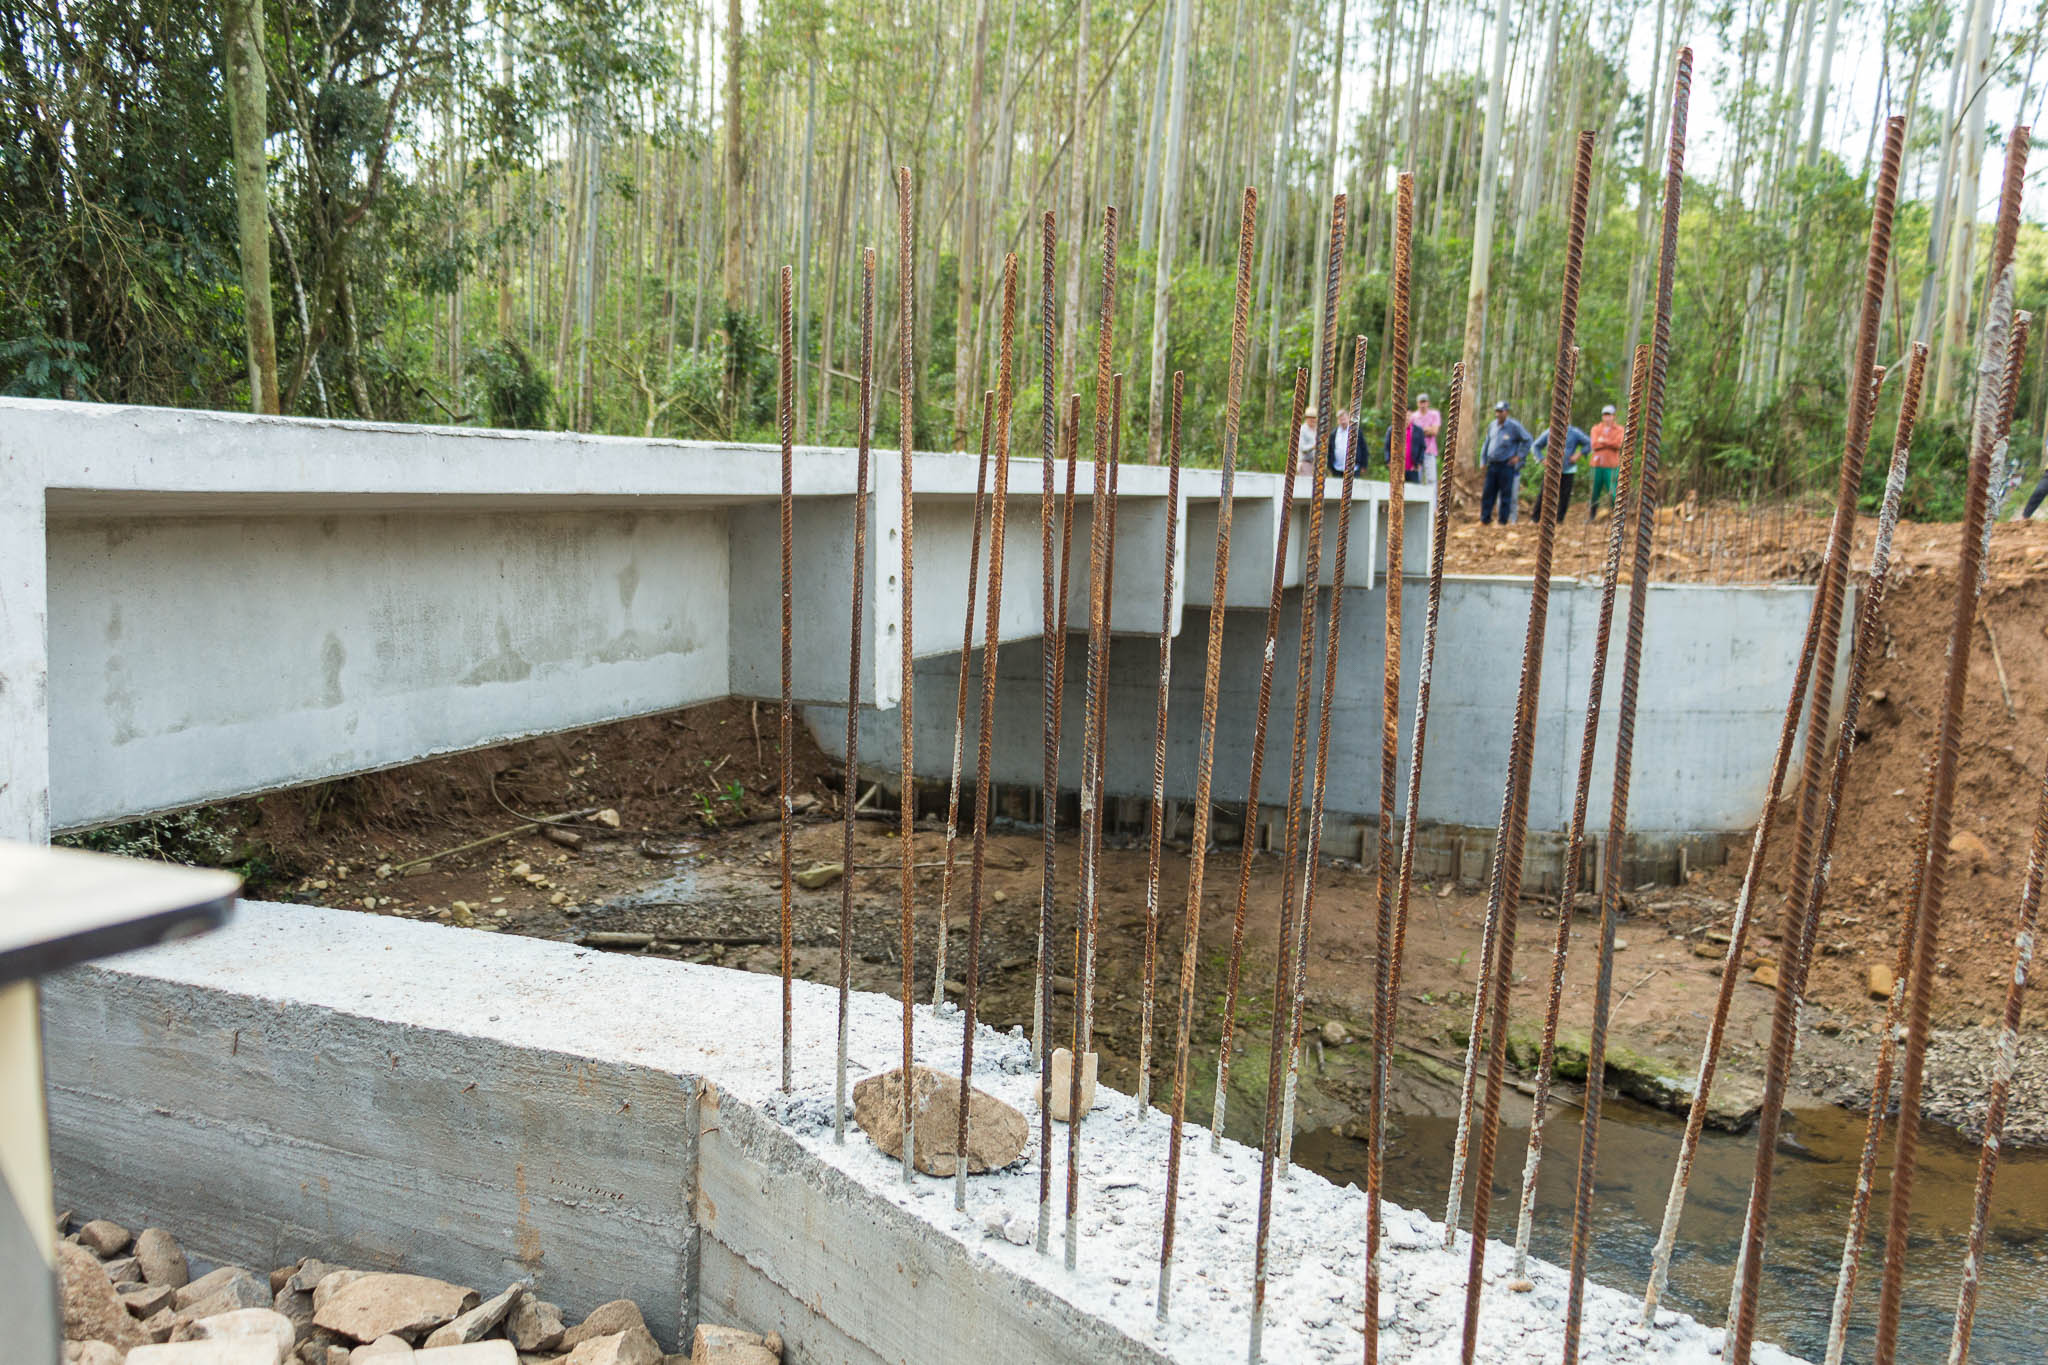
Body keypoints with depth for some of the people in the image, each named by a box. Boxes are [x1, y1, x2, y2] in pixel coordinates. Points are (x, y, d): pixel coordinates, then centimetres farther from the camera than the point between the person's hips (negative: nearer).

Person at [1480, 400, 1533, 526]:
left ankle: (1503, 521, 5)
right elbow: (1487, 444, 19)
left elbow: (1527, 439, -1)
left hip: (1506, 465, -5)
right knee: (1488, 493, 5)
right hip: (1492, 465, 5)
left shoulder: (1514, 426, -7)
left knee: (1505, 495, 0)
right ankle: (1485, 519, 12)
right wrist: (1483, 461, 15)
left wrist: (1519, 456, -4)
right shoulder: (1493, 426, 10)